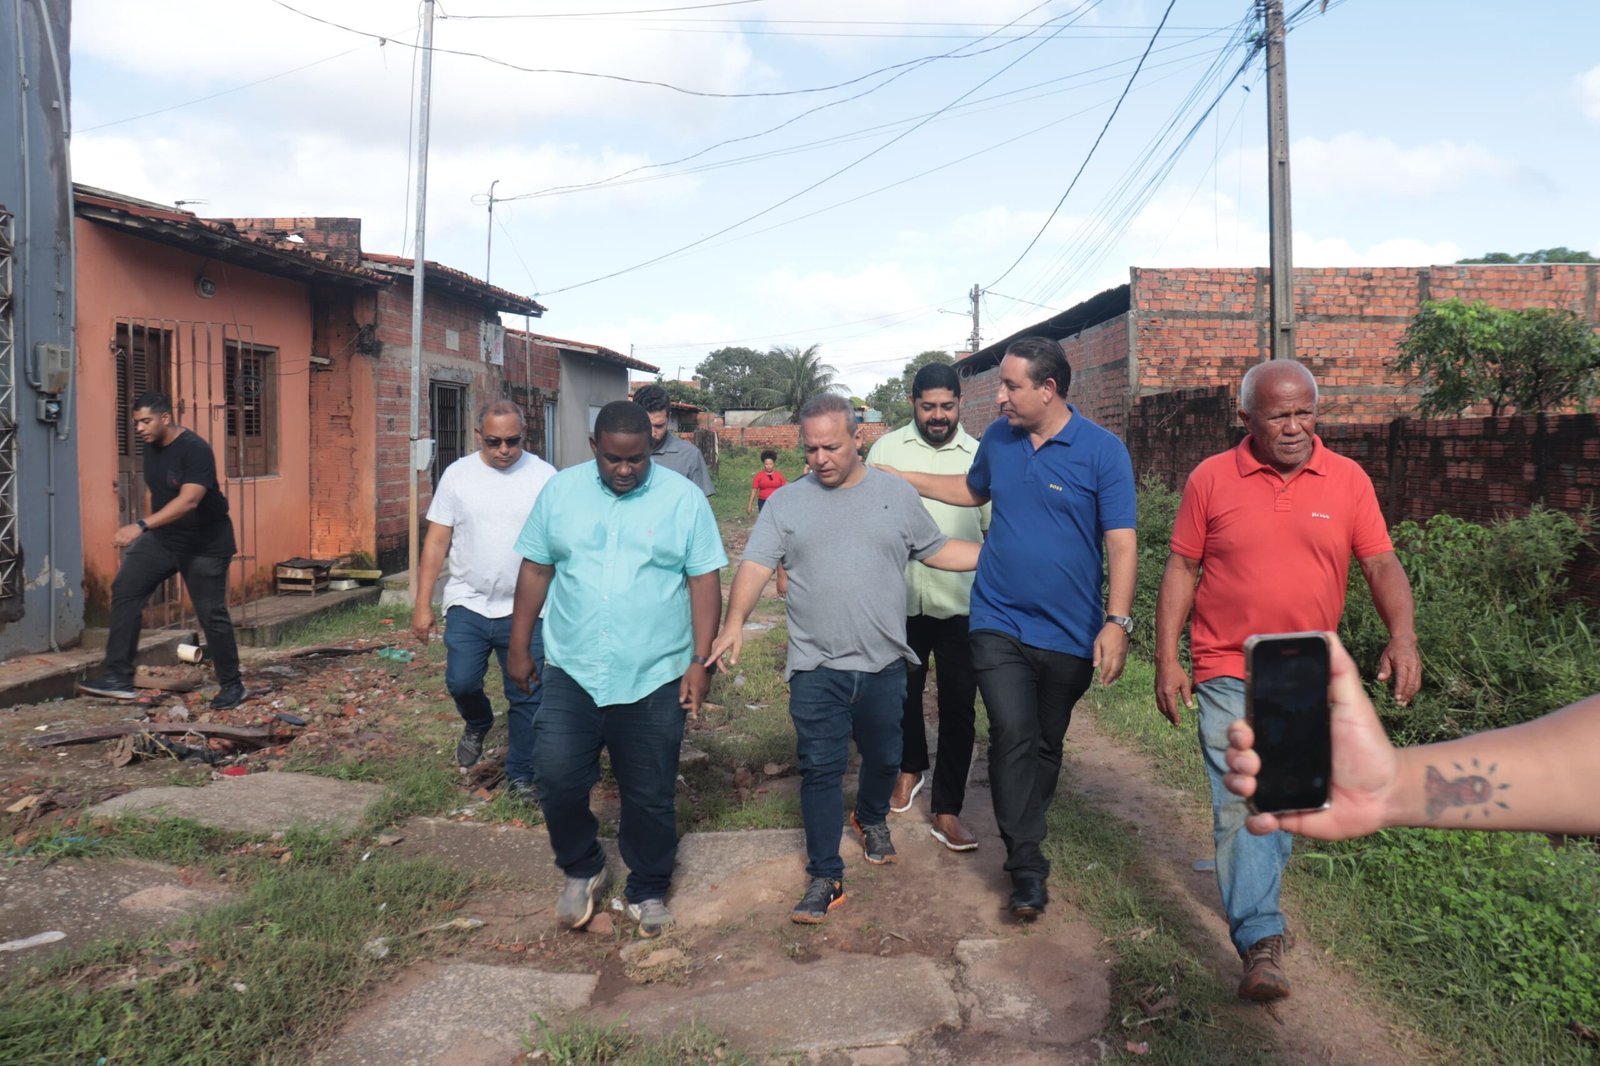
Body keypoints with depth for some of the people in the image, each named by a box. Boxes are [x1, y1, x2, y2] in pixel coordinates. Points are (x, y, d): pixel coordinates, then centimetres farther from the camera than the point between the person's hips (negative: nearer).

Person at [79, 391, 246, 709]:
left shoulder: (196, 450, -22)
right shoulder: (151, 447, 3)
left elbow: (188, 500, -34)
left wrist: (141, 526, -41)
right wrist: (146, 531, 19)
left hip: (205, 544, -7)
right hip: (162, 538, 8)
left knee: (211, 614, -4)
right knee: (125, 589, -6)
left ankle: (232, 686, 12)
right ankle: (119, 677, -4)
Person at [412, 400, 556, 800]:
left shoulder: (544, 476, -4)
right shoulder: (457, 475, 1)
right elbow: (436, 542, 3)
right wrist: (423, 604, -1)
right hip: (468, 604, 1)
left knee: (526, 698, 5)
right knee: (460, 681, -7)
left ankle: (520, 777, 23)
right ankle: (477, 725, 29)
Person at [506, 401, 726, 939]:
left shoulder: (683, 497, -3)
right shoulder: (560, 490, 3)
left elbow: (704, 581, -3)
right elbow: (535, 570, 8)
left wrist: (700, 660, -9)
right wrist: (519, 647, 7)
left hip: (655, 677, -1)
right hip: (572, 672, 2)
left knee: (650, 795, 9)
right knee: (557, 777, -6)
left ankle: (648, 890, 31)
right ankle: (581, 870, 22)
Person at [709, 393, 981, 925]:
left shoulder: (897, 496, 5)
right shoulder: (785, 503, 1)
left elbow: (938, 551, 13)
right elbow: (755, 566, -7)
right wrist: (734, 622, -23)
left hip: (883, 664, 2)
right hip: (816, 667, -2)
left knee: (883, 757, 19)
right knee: (820, 771, 0)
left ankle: (872, 819, 49)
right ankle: (825, 878, 10)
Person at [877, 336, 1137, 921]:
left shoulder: (1102, 451, -10)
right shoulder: (998, 438, 3)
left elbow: (1121, 543, -12)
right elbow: (973, 490, 24)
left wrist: (1117, 621, -20)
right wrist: (901, 478, 19)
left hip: (1068, 632, -2)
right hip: (1000, 624, 2)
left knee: (1046, 745, 14)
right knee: (1012, 736, -12)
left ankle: (1025, 840, 36)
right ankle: (1028, 869, -4)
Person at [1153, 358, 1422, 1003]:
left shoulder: (1348, 480, 0)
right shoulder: (1211, 479, -4)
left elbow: (1381, 565, -1)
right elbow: (1181, 570, -1)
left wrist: (1402, 636, -19)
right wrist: (1167, 660, -6)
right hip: (1231, 673, -2)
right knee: (1240, 801, -10)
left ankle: (1256, 882, 40)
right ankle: (1261, 941, -6)